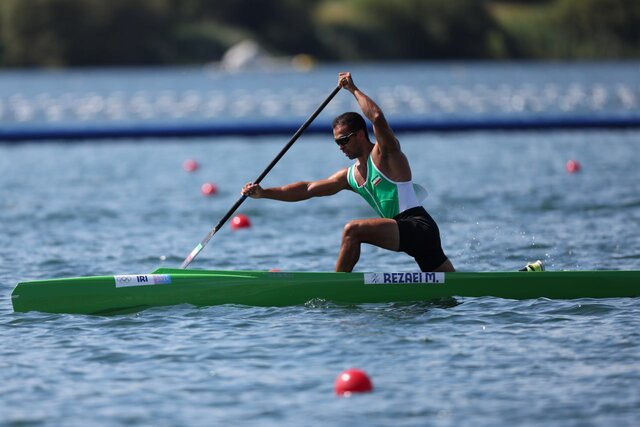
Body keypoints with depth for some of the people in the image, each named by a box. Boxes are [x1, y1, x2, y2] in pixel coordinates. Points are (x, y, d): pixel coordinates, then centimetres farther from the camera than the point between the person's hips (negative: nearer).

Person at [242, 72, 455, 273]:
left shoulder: (385, 153, -3)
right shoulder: (350, 176, 19)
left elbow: (377, 117, -23)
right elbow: (308, 189, 20)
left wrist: (354, 89, -10)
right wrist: (264, 193, 14)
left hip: (419, 227, -10)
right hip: (406, 233, 10)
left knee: (353, 229, -22)